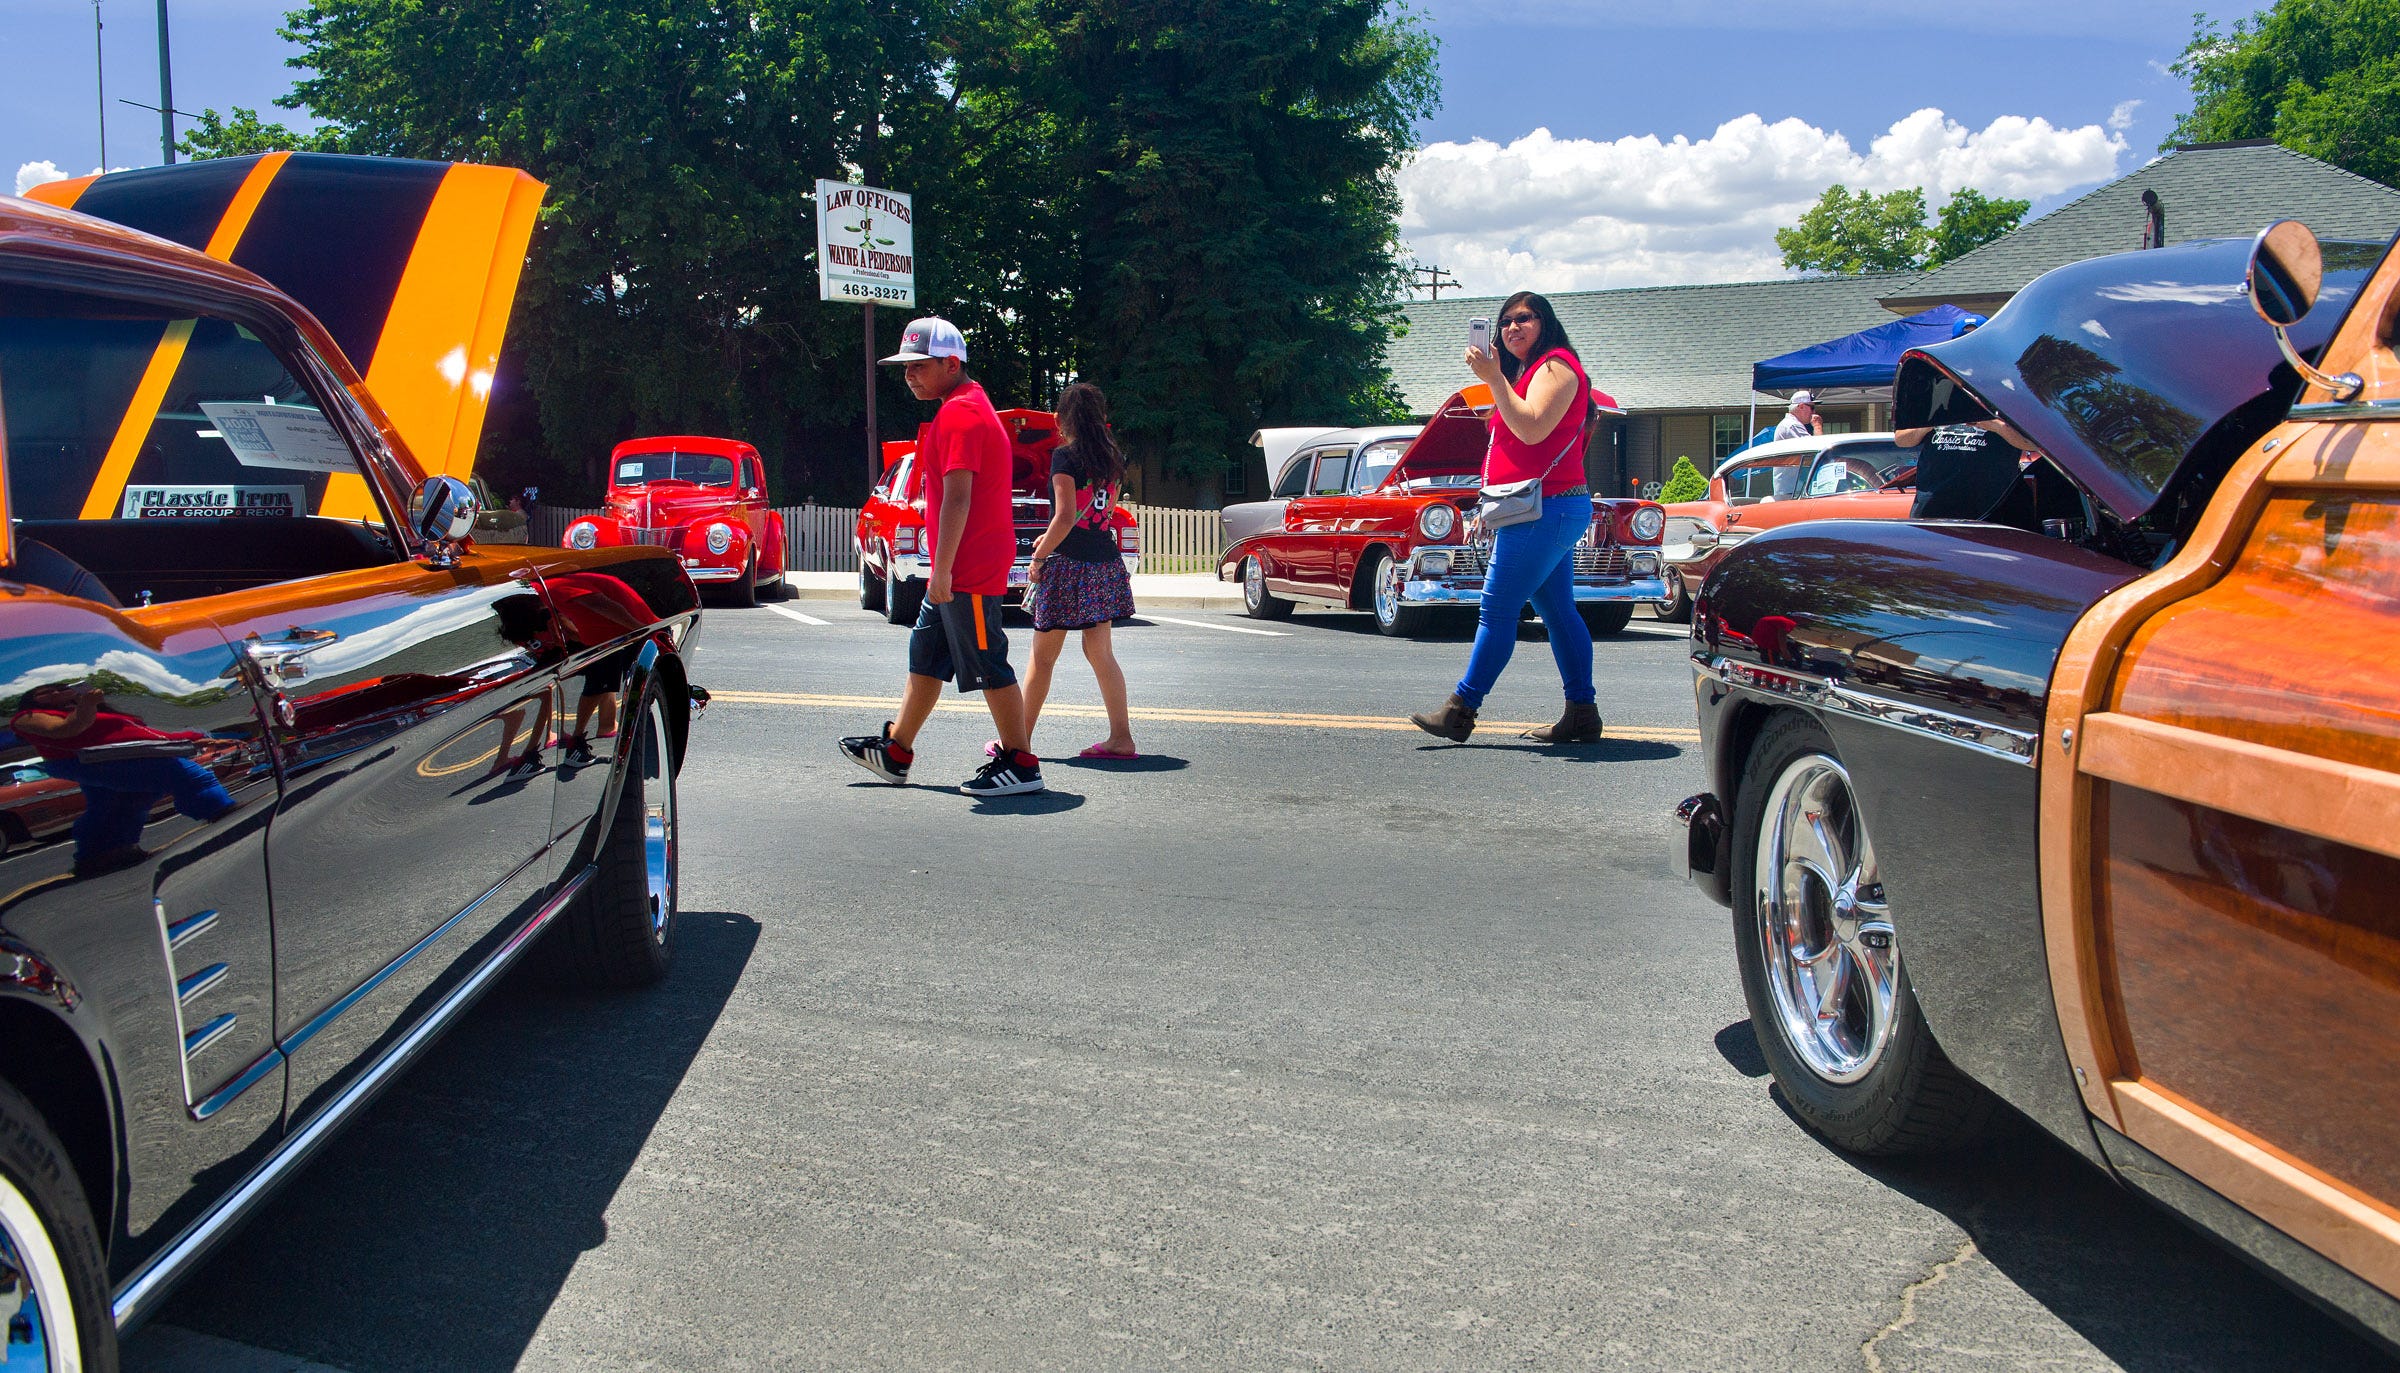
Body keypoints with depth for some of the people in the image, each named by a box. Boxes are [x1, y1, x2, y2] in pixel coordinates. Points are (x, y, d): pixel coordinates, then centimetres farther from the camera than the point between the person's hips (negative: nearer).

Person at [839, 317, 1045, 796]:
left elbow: (957, 496, -23)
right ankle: (895, 752, 26)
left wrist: (942, 572, -23)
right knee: (926, 656, 16)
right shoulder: (969, 406, 18)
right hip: (961, 568, 11)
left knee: (989, 666, -5)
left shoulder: (959, 413, -16)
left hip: (970, 570, -11)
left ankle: (1020, 766, 2)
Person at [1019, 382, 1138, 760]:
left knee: (1043, 657, 3)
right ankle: (1121, 738, 6)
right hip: (1105, 562, 6)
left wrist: (1039, 557, -8)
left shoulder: (1065, 456, -12)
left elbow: (1065, 517, -19)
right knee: (1100, 651, 10)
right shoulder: (1112, 458, 10)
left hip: (1069, 564, -6)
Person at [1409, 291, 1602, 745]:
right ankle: (1582, 714, 10)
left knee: (1497, 610, -10)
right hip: (1551, 509, 11)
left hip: (1545, 509, -11)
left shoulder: (1556, 366, -8)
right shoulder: (1524, 372, 23)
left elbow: (1532, 429, -23)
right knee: (1559, 613, 9)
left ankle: (1460, 711, -8)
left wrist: (1493, 378, -22)